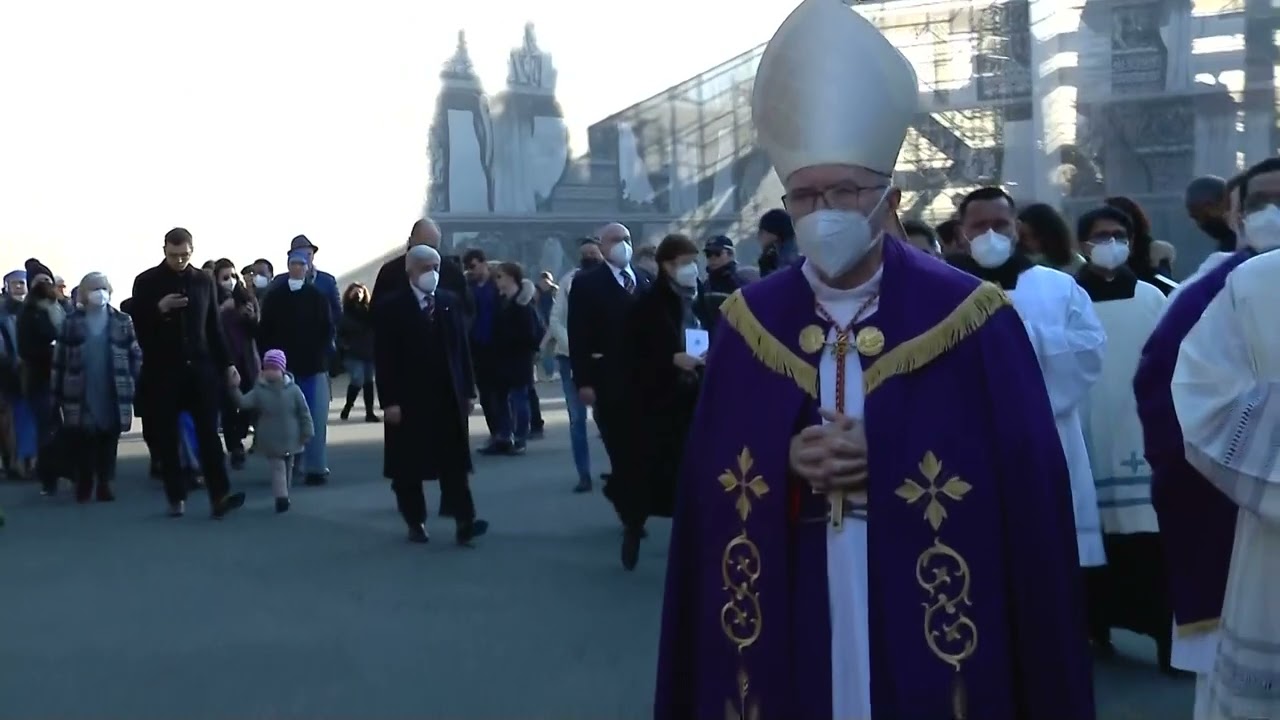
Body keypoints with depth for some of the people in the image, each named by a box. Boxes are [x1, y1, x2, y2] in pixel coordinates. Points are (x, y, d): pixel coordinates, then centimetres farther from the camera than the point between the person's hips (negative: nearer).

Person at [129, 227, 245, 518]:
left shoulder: (204, 281, 8)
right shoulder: (147, 282, 1)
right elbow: (137, 325, -1)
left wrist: (226, 363, 9)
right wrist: (159, 309, -18)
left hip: (201, 366, 1)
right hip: (163, 370, -1)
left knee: (209, 432, -6)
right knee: (167, 436, 3)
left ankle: (219, 496, -11)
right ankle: (176, 498, 10)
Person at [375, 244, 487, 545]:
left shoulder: (450, 301, 8)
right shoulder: (390, 307, -4)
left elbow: (462, 348, 9)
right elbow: (384, 359, -7)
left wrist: (468, 390, 5)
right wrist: (389, 401, -13)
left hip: (449, 396, 3)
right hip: (409, 398, -3)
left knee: (455, 463, 0)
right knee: (409, 467, 6)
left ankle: (464, 522, -3)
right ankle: (416, 522, 17)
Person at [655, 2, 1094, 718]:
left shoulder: (969, 319, -7)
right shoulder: (749, 322, 1)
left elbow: (1027, 491, -8)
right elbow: (708, 479, 3)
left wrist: (885, 468, -17)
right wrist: (789, 465, -15)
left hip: (929, 627, -2)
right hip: (788, 622, 2)